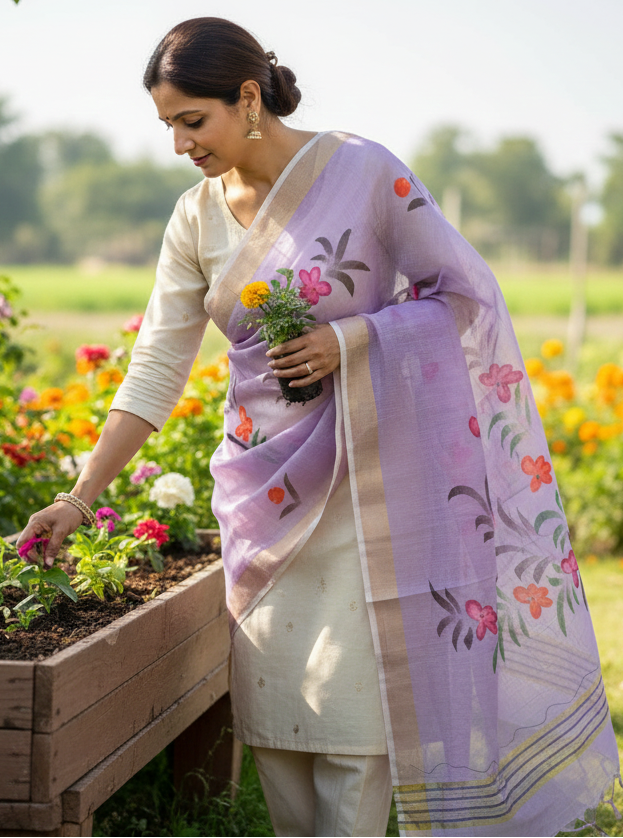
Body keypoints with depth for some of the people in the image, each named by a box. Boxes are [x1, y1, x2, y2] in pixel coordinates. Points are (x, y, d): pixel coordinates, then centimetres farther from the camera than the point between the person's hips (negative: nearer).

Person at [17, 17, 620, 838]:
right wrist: (80, 495, -4)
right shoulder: (197, 219, 4)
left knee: (348, 701, -5)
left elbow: (465, 292, -6)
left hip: (357, 483, -5)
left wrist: (348, 340, -19)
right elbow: (156, 369, 2)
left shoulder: (361, 171, -10)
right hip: (262, 487, 5)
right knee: (269, 703, 8)